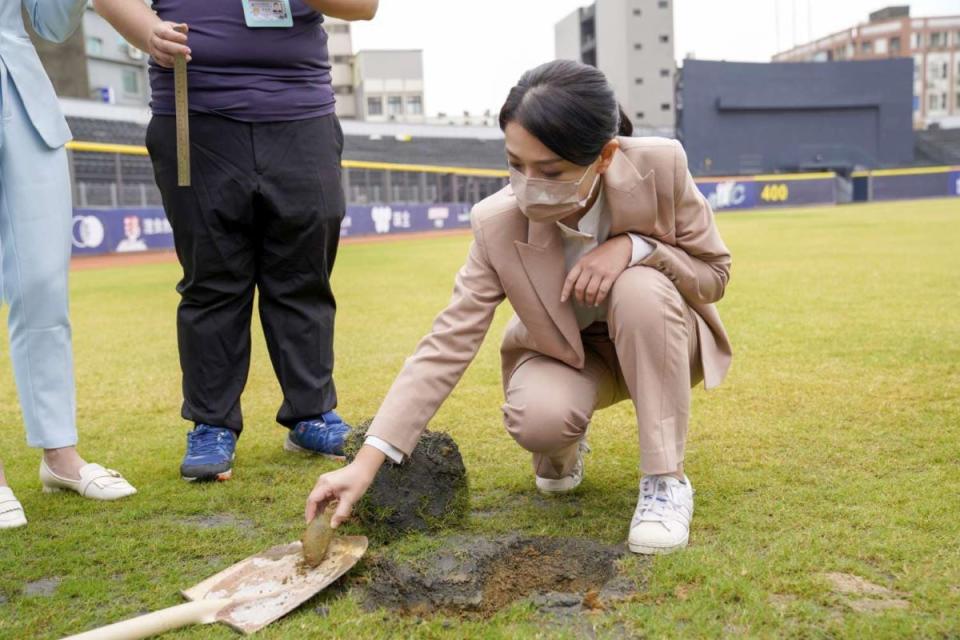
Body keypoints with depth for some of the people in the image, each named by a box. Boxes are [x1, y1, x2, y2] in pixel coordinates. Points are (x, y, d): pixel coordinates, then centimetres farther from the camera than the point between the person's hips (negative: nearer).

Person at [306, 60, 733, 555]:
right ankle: (566, 444, 8)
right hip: (567, 354, 0)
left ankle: (665, 478, -20)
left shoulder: (660, 167, -27)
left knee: (640, 287, -35)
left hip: (657, 341, 0)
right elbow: (447, 344, -25)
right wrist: (365, 462, -32)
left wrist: (634, 246, -34)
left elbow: (715, 274, -13)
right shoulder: (498, 223, -25)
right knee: (536, 420, -33)